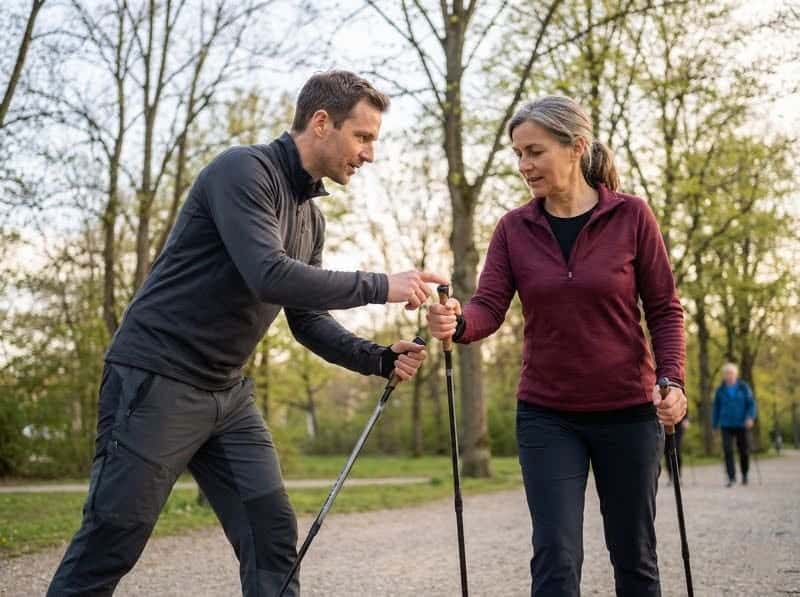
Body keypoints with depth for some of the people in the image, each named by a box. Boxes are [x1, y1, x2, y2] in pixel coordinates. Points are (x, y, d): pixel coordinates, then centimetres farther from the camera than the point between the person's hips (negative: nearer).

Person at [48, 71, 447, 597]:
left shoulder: (311, 217, 12)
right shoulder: (243, 170, -15)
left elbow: (308, 320, 13)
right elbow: (270, 276, -28)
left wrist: (379, 359, -3)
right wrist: (379, 287, -21)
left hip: (228, 393, 9)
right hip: (157, 379, -8)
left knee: (272, 533, 1)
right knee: (109, 548, -4)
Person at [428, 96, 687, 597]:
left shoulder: (631, 216, -5)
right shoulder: (514, 228, 0)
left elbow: (665, 308, -3)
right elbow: (489, 307, -10)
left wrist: (673, 379, -17)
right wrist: (458, 323, -32)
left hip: (628, 411, -1)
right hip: (546, 416, 1)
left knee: (634, 553, 11)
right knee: (556, 557, -5)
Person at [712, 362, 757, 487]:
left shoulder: (744, 388, 1)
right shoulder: (720, 390, 5)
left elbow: (751, 404, 1)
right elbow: (716, 407, 12)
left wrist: (750, 417, -15)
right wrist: (715, 424, 12)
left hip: (741, 424, 0)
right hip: (726, 425, 0)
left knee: (744, 451, 6)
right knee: (728, 451, -12)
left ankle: (744, 474, 29)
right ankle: (731, 478, -9)